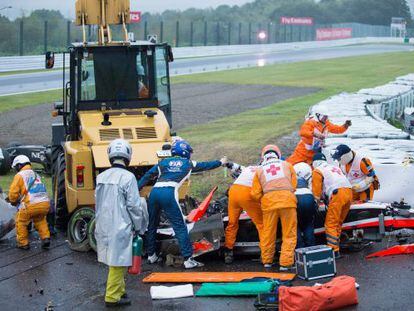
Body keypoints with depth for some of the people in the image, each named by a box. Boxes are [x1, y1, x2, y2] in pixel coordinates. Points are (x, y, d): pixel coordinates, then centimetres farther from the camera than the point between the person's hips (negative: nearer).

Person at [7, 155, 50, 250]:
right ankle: (45, 238, 20)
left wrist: (13, 201, 20)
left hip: (31, 205, -6)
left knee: (21, 222, 16)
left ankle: (23, 243, 18)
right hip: (45, 203, 6)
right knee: (40, 220, 32)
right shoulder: (36, 175, 27)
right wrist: (19, 200, 34)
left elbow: (13, 193, -1)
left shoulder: (20, 175, 4)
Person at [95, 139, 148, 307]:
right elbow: (133, 206, -11)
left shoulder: (101, 177, 7)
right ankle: (112, 297, 3)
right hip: (120, 227, -7)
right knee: (118, 261, 0)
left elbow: (97, 203, 13)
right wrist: (138, 228, 1)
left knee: (115, 260, 18)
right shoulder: (128, 177, -13)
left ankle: (119, 290, 29)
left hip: (103, 226, 7)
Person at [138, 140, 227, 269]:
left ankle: (151, 255, 28)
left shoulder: (163, 162, 23)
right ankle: (188, 259, -5)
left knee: (152, 225, 19)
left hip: (154, 192, 4)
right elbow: (206, 166, 34)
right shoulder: (188, 164, 20)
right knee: (180, 227, -1)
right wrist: (221, 162, 51)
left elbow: (147, 176, 18)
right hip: (169, 193, -4)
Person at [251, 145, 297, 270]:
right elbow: (294, 185, 12)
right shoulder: (287, 165, 17)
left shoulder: (260, 170, 16)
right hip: (288, 200, -1)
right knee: (289, 234, 5)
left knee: (268, 233, 14)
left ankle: (267, 261, 24)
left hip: (269, 202, 1)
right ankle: (285, 263, -1)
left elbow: (255, 194, 10)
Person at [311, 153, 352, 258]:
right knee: (338, 223, 15)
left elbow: (317, 190, 5)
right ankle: (336, 247, 18)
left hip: (337, 194, -7)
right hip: (349, 192, 7)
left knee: (331, 224, -5)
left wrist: (316, 202, 15)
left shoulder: (317, 171, 12)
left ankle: (334, 250, -13)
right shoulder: (334, 167, 33)